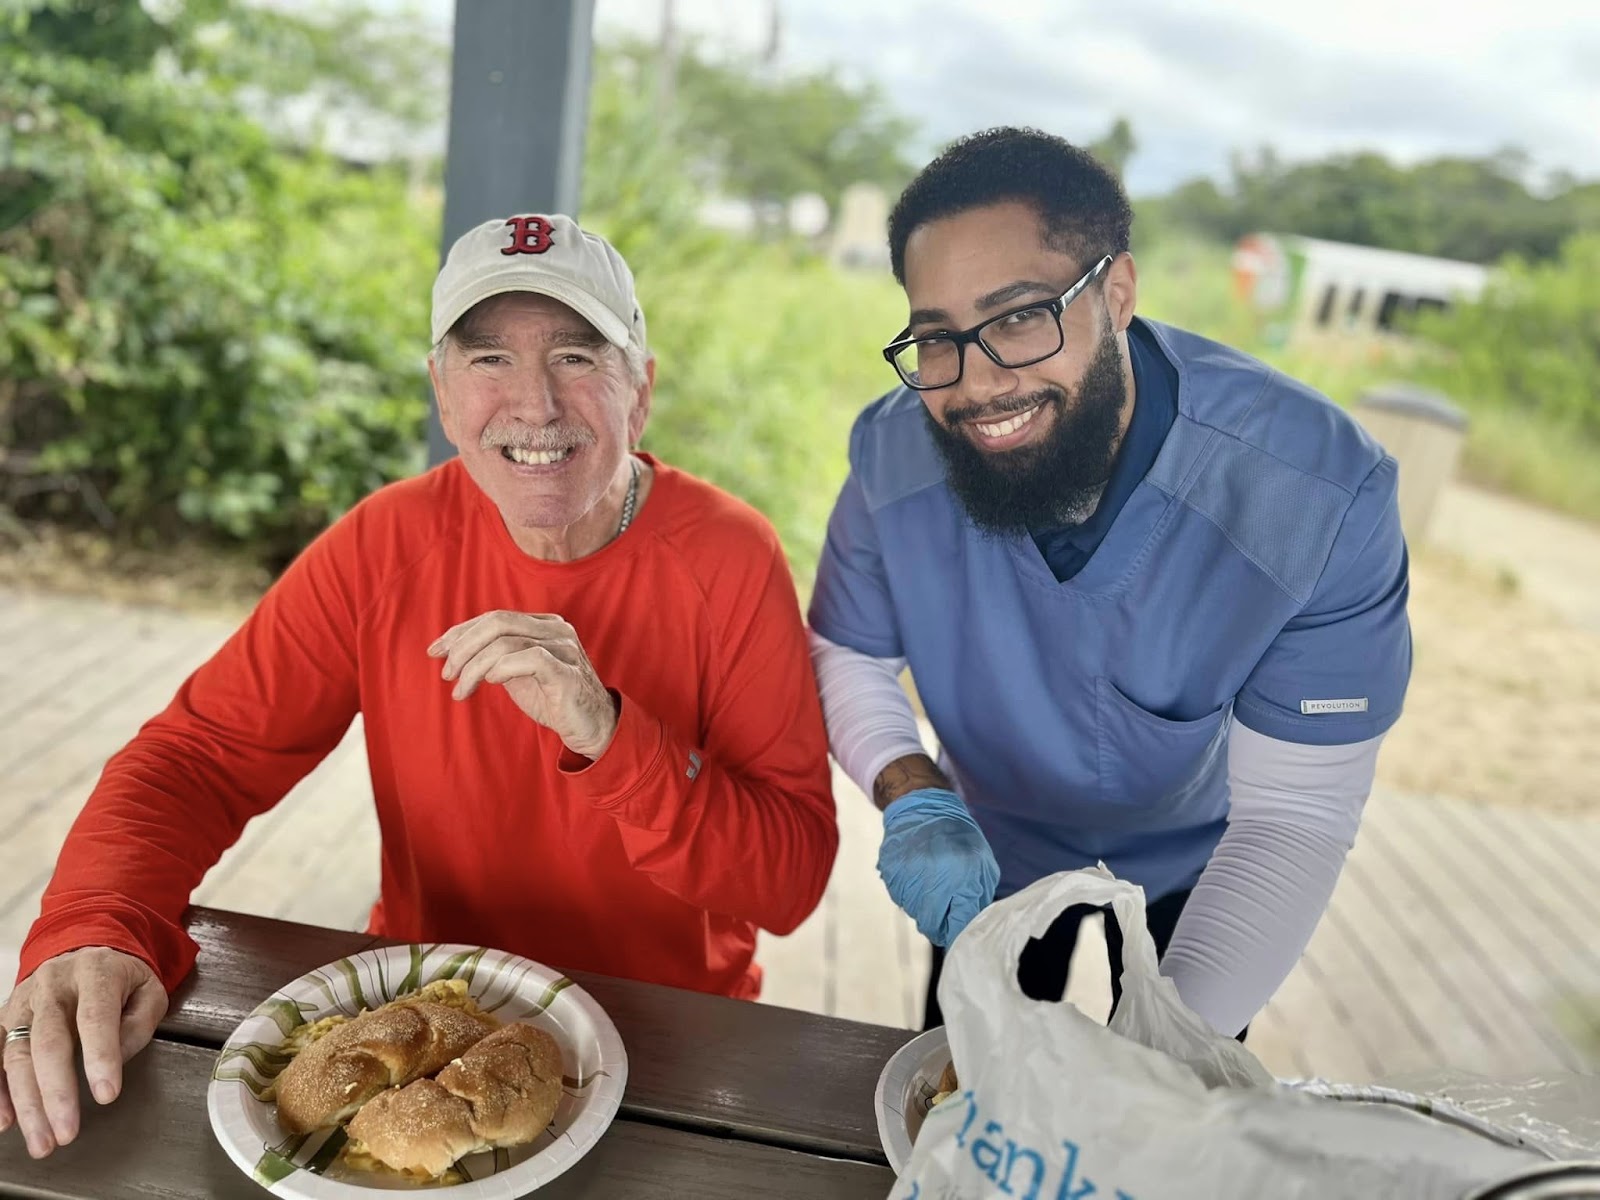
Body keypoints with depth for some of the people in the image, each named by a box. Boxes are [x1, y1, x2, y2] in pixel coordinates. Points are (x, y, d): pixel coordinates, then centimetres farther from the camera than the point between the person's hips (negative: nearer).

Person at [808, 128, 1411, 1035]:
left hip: (1194, 862, -1)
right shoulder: (893, 454, -27)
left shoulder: (1322, 494, -35)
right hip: (992, 848, 2)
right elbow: (848, 657, -13)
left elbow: (1296, 817, -31)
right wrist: (914, 797, -33)